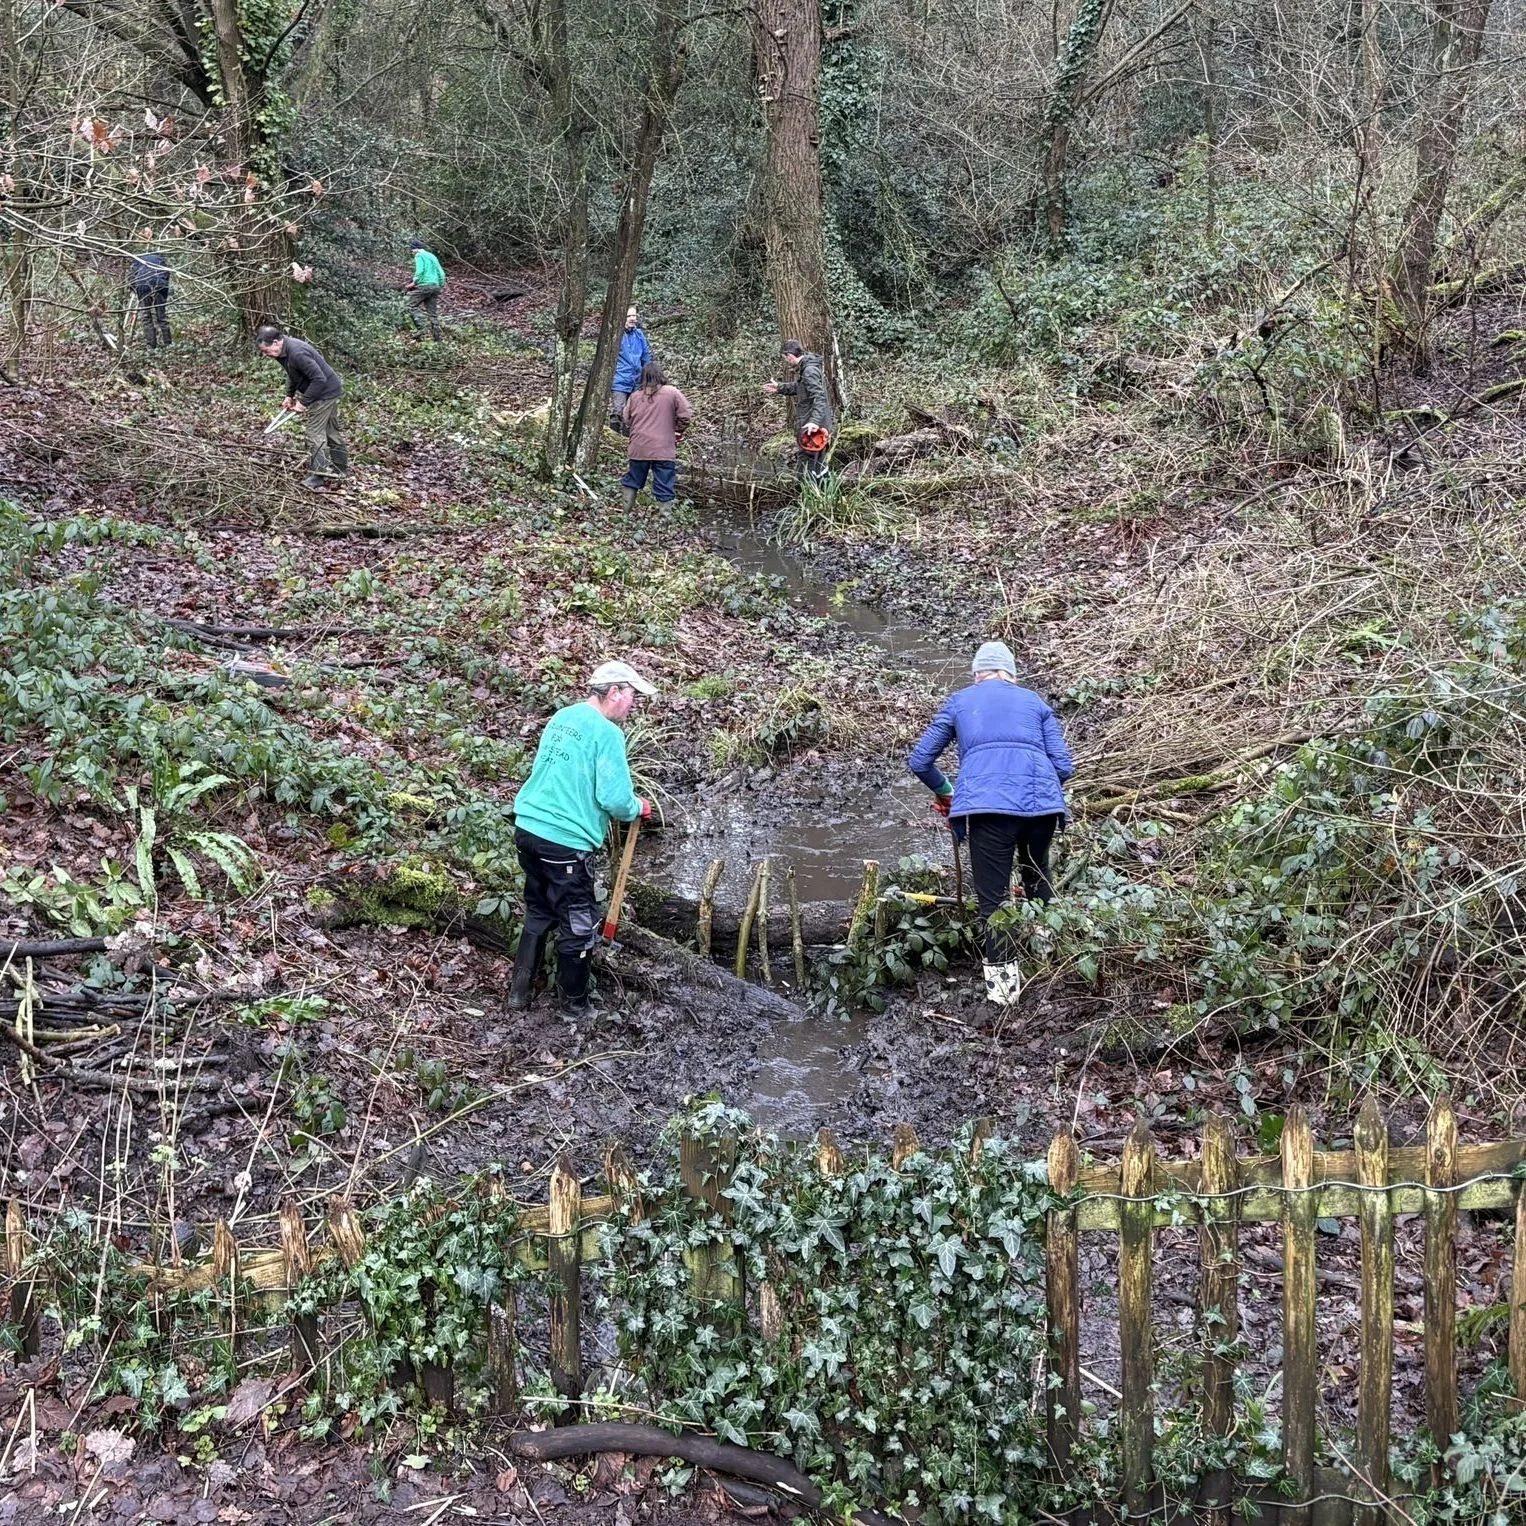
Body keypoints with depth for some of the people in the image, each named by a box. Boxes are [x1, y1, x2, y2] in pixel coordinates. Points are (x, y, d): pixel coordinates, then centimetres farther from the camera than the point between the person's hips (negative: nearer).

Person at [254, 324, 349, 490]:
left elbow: (319, 379, -31)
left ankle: (318, 477, -6)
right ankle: (340, 468, 31)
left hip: (325, 392, -10)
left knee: (315, 433, -9)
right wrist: (289, 395, 9)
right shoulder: (284, 351, 1)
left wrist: (304, 402, -25)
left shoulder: (297, 353, -31)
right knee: (330, 430, 19)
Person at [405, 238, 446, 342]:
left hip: (424, 286, -7)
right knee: (432, 312, 9)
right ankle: (436, 335, 5)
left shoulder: (419, 255, -1)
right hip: (435, 286, 7)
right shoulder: (432, 256, 21)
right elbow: (441, 273, 17)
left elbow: (420, 271, -16)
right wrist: (441, 286, 21)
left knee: (411, 307, 0)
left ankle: (419, 328, -14)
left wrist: (414, 282, -8)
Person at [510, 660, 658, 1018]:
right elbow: (615, 799, -19)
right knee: (579, 928, 9)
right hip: (566, 843, -8)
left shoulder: (562, 717, 11)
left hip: (528, 829, 8)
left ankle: (520, 991, 30)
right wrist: (638, 809, 2)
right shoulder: (607, 733, -14)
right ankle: (575, 1005, 21)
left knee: (538, 913, 24)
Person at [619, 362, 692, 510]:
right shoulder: (672, 393, -5)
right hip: (663, 450, -3)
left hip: (638, 449, 3)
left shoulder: (635, 395, 6)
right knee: (665, 490, 0)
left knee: (631, 482, 19)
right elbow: (686, 415, -7)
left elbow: (627, 421, 11)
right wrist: (678, 430, 10)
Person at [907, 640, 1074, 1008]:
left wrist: (943, 792, 38)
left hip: (987, 804, -2)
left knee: (993, 895, 3)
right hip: (1042, 801, 3)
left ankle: (1002, 980, -2)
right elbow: (1064, 767, 15)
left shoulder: (960, 701, 23)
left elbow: (919, 761, 21)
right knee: (1037, 877, 26)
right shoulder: (1034, 702, 25)